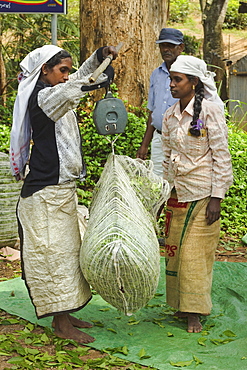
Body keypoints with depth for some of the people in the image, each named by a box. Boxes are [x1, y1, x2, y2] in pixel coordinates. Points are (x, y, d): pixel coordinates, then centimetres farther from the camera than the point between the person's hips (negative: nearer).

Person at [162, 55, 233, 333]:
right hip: (177, 193, 6)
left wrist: (216, 197, -14)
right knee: (175, 250, 7)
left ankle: (194, 312, 9)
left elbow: (221, 156, -11)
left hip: (202, 193, -6)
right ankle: (182, 305, 20)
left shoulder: (209, 110, -11)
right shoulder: (169, 116, 7)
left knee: (196, 252, -2)